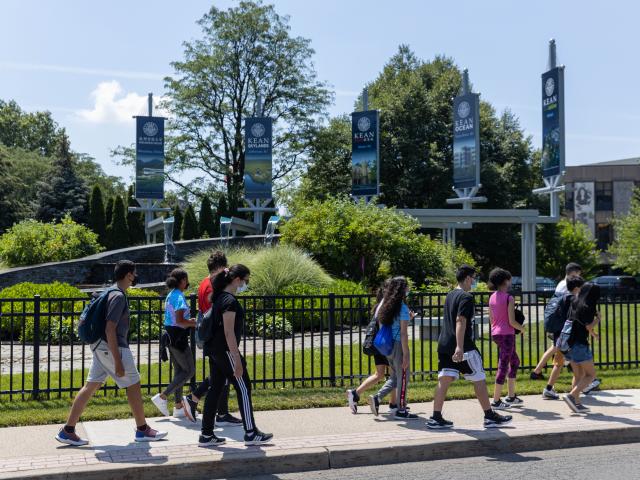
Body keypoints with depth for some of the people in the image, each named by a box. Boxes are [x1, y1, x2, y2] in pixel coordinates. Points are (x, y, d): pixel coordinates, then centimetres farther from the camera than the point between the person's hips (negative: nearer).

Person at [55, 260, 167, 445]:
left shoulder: (111, 293, 14)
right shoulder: (119, 297, -17)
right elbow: (110, 329, -23)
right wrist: (118, 361, -23)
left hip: (100, 346, 10)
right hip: (112, 347, -10)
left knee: (91, 386, 9)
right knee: (133, 385, 2)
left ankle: (67, 430, 10)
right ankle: (142, 430, 12)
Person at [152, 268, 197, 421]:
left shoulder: (171, 295, 13)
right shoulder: (179, 297, -16)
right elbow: (180, 321, -24)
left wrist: (190, 321, 13)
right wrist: (194, 323, -11)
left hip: (170, 335, 10)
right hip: (178, 338, -10)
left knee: (179, 371, 14)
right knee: (189, 371, -2)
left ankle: (178, 407, 18)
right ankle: (162, 397, -4)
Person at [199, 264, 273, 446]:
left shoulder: (220, 297, 13)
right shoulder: (230, 301, -17)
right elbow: (229, 332, -21)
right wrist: (237, 360, -21)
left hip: (214, 350, 10)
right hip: (225, 351, -10)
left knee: (215, 389, 11)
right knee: (243, 388, -1)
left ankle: (206, 435, 14)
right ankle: (251, 433, 7)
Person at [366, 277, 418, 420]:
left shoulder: (385, 305, 9)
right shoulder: (403, 308, -13)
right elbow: (403, 333, -17)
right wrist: (406, 354, -15)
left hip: (387, 346, 8)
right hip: (398, 345, -8)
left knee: (394, 377, 19)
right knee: (403, 377, 4)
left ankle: (377, 397, 5)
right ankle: (401, 410, 10)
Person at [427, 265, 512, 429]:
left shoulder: (450, 295, 16)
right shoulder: (466, 297, -12)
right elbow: (461, 321, -23)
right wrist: (459, 347, -30)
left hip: (444, 345, 8)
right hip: (463, 347, -8)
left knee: (444, 380, 4)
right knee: (479, 380, 4)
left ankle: (436, 418, 1)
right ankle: (490, 417, 11)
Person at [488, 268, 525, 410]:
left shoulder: (492, 297, 8)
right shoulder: (509, 298, -14)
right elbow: (511, 321, -16)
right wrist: (522, 328, 1)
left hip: (495, 333, 8)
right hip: (506, 334, -8)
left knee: (515, 361, 22)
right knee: (503, 366, -3)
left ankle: (511, 397, 26)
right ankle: (496, 401, 0)